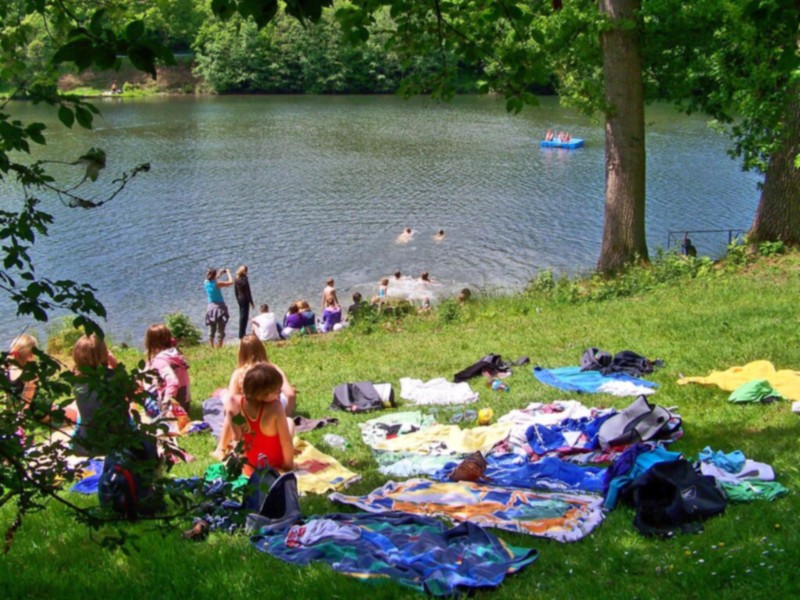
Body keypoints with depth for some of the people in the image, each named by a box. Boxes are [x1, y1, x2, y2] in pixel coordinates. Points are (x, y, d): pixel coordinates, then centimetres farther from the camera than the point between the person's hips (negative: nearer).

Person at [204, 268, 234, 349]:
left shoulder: (206, 282, -1)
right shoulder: (217, 283, -17)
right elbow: (231, 282, -12)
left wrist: (220, 273, 23)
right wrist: (228, 273, 3)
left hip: (211, 307, 5)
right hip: (219, 307, -5)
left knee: (211, 330, 12)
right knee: (220, 329, 1)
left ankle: (212, 347, 13)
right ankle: (219, 347, 1)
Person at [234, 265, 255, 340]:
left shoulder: (237, 280, 4)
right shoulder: (244, 280, -18)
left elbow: (236, 291, 11)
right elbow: (248, 292, -16)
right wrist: (251, 302, -10)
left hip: (239, 299, 8)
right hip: (245, 299, -8)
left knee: (242, 316, 17)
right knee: (244, 316, -2)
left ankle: (242, 333, 24)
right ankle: (242, 334, 0)